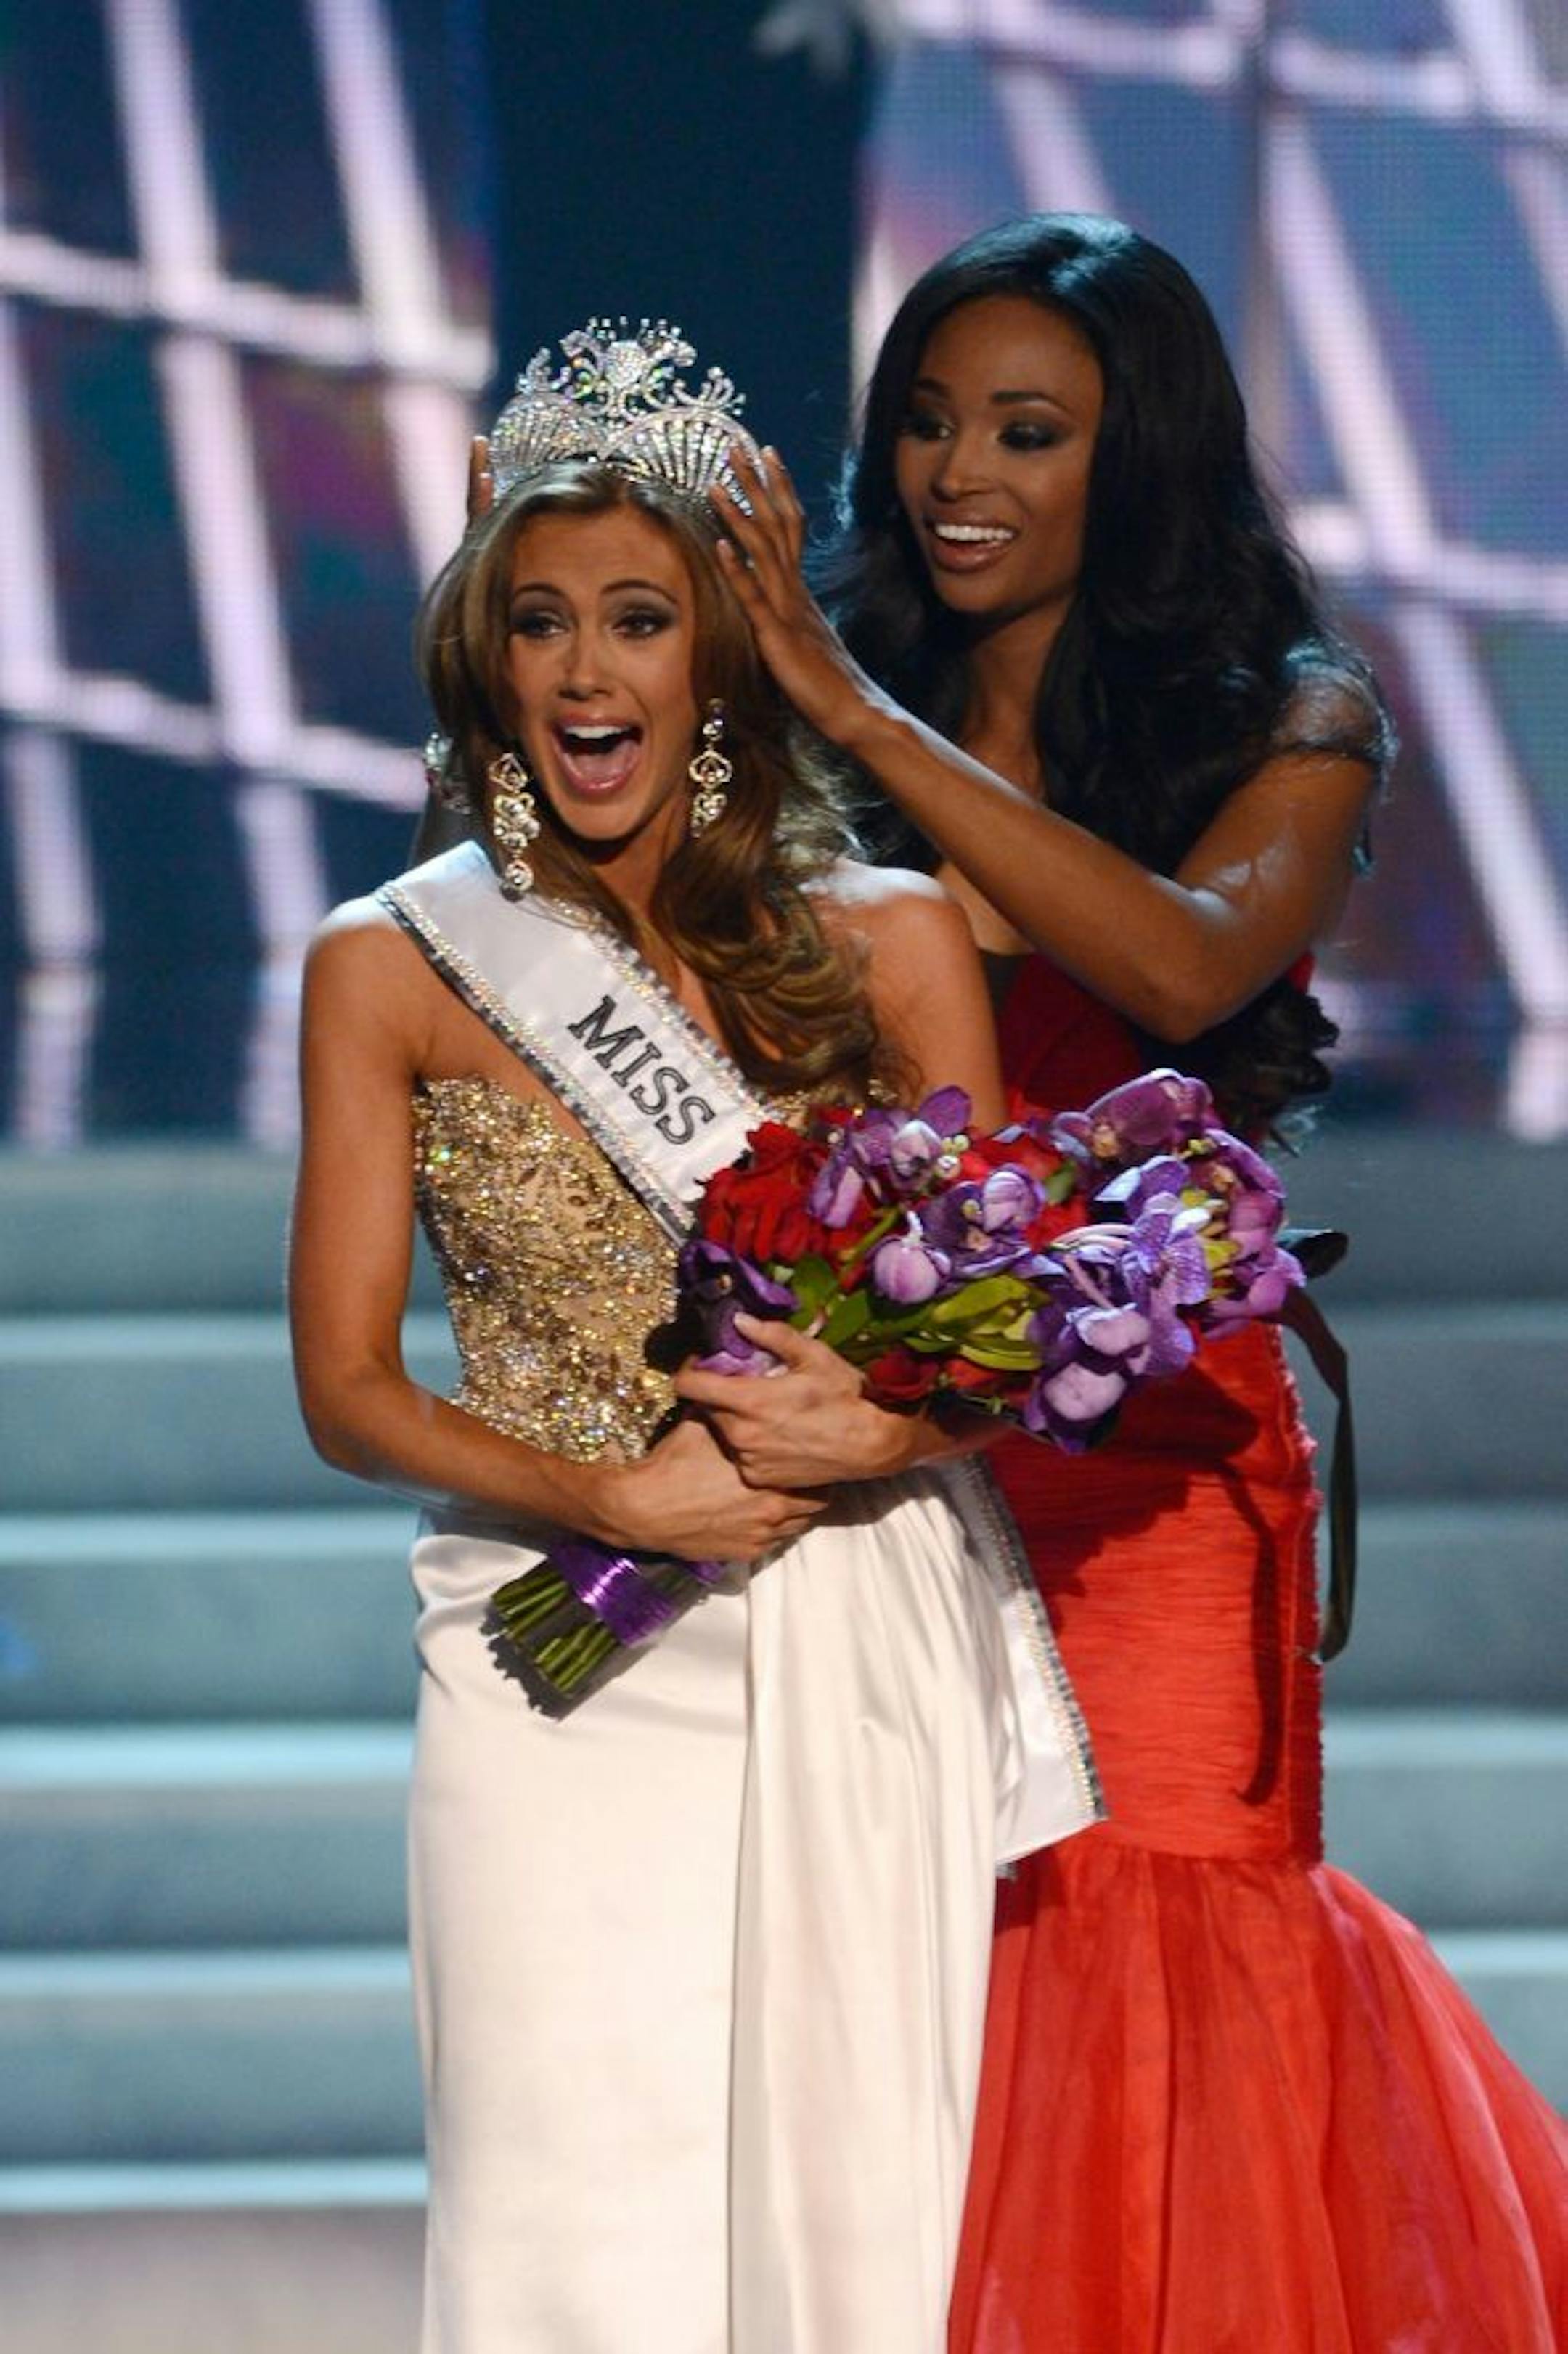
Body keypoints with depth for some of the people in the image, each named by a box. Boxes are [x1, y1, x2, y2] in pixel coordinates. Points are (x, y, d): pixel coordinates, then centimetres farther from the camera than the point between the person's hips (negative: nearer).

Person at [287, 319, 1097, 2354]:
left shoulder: (892, 943, 4)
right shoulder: (395, 969, 3)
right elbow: (347, 1388, 1)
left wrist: (880, 1422, -15)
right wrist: (611, 1497, -15)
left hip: (863, 1661, 1)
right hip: (560, 1675, -1)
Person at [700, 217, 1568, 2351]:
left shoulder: (1290, 724, 2)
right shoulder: (834, 752, 8)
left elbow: (1190, 964, -18)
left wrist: (865, 714, -20)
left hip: (1148, 1471, -2)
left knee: (1139, 1970, -4)